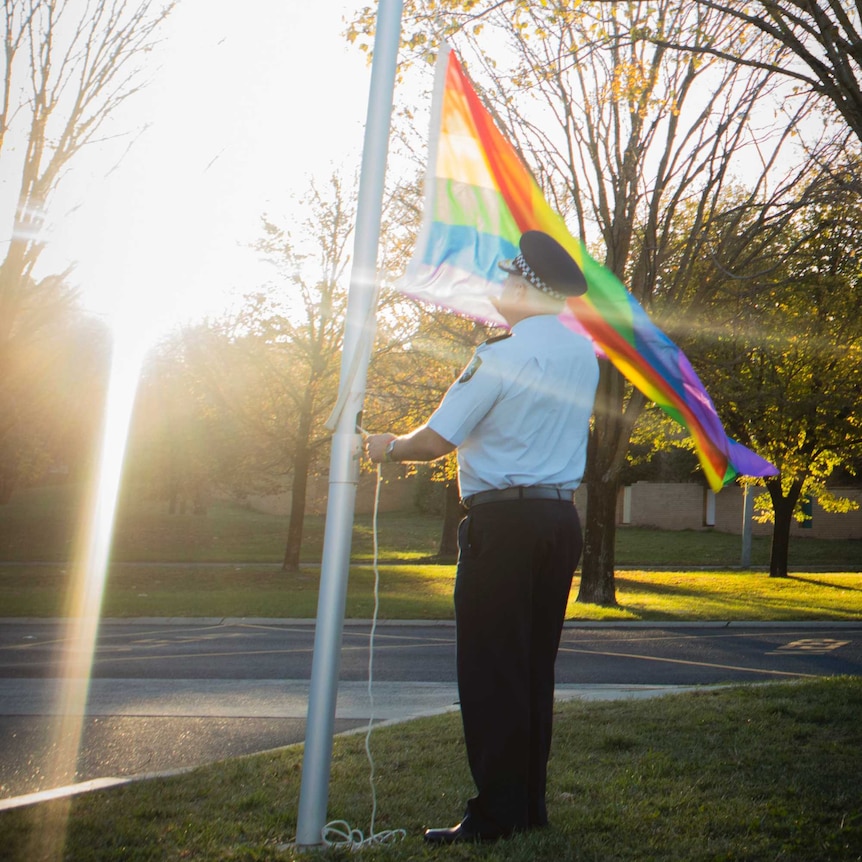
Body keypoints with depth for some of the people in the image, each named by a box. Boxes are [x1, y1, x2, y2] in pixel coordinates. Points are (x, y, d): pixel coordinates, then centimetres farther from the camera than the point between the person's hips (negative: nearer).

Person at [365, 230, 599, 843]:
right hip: (563, 518, 8)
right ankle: (530, 803, 20)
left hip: (502, 522, -7)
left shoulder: (500, 356, -12)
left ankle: (496, 812, 2)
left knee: (491, 670, -1)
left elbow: (437, 440, -11)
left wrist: (389, 446, 10)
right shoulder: (585, 351, 10)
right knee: (536, 666, 13)